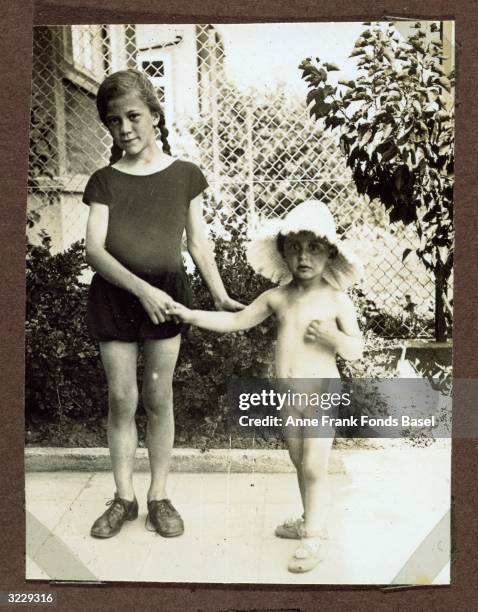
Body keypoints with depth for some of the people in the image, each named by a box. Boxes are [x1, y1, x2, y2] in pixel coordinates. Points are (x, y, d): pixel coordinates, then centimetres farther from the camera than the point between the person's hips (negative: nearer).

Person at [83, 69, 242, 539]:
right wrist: (141, 289, -22)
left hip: (166, 293, 0)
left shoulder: (184, 176, 2)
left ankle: (159, 496, 20)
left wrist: (221, 296, -4)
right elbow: (94, 249, -9)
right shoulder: (104, 181, 0)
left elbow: (198, 244, 5)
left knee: (159, 398, 6)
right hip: (114, 296, 0)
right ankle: (124, 498, 21)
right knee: (121, 399, 6)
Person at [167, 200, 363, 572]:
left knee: (314, 466, -3)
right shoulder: (277, 297, 0)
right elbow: (236, 321, 5)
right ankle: (310, 521, 35)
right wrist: (191, 315, -1)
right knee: (300, 463, 17)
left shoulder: (337, 301, -9)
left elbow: (356, 350, -6)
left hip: (322, 394, -4)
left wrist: (332, 335, -25)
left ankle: (312, 541, 8)